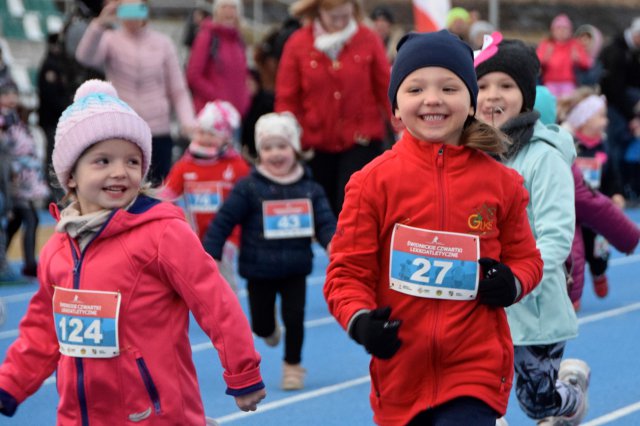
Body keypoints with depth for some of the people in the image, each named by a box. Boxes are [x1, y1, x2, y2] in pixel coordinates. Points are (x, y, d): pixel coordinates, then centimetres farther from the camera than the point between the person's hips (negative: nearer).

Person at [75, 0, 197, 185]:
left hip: (158, 133, 1)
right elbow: (85, 57, -20)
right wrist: (100, 24, -36)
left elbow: (178, 90, 7)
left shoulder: (163, 43, 6)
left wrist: (188, 121, -10)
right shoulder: (110, 40, 2)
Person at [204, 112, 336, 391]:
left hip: (295, 270, 1)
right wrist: (211, 259, -12)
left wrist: (333, 245, -26)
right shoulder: (248, 188, -10)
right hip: (259, 271, -1)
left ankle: (293, 365, 18)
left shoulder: (310, 190, -1)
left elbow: (325, 222, -4)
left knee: (295, 318, -5)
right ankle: (269, 328, 46)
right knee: (261, 325, 8)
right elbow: (222, 223, -8)